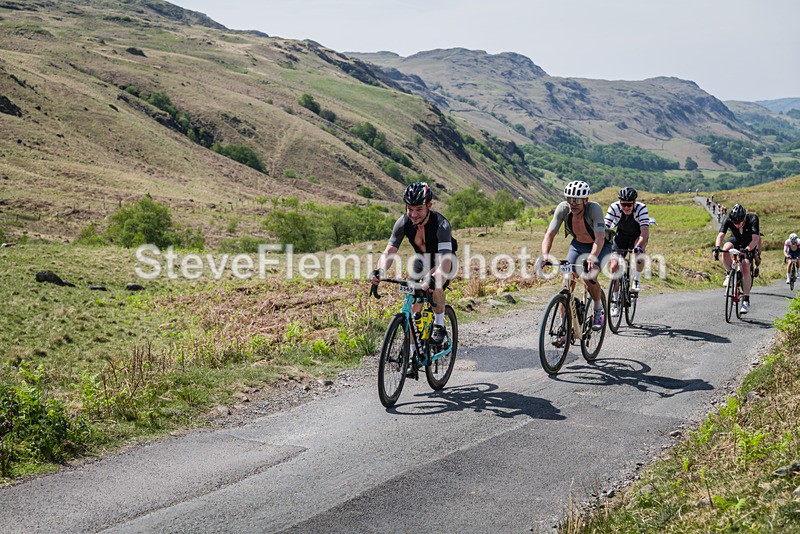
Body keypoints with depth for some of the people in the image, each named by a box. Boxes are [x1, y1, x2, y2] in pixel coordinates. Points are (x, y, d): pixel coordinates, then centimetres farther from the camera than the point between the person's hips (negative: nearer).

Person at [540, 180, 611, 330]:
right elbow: (549, 234, -29)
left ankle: (599, 309, 3)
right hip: (578, 244, 3)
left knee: (589, 277, -26)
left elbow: (600, 238, -43)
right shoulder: (563, 208, -25)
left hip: (600, 246, -3)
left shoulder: (594, 208, -34)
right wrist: (545, 254, -47)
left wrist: (592, 257, -60)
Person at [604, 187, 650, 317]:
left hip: (638, 236, -1)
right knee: (614, 266, -14)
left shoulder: (641, 208, -31)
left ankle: (636, 280, -11)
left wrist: (639, 247, -57)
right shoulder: (614, 208, -26)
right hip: (621, 237, 2)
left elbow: (645, 233, -40)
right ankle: (615, 302, -2)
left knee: (639, 252, -35)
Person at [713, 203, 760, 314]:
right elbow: (721, 235, -36)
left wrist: (748, 249, -60)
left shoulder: (752, 219, -33)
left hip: (749, 243, -2)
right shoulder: (728, 220, -27)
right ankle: (729, 274, -8)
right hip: (735, 240, 2)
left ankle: (746, 300, -13)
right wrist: (717, 247, -55)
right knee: (725, 250, -33)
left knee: (745, 268, -18)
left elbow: (755, 238, -42)